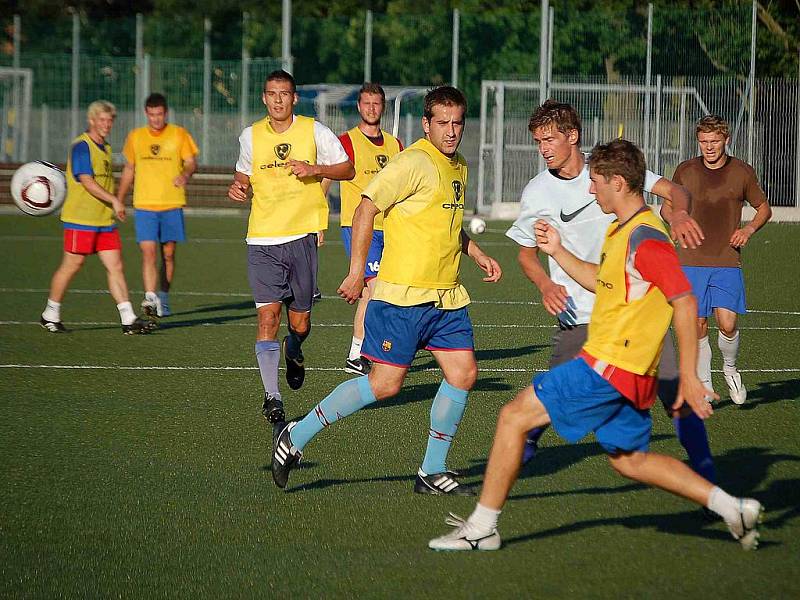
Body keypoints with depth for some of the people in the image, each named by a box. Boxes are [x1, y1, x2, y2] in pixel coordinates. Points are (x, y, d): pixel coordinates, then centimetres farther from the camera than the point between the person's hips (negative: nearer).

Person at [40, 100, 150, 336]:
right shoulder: (81, 146, -11)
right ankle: (50, 315, 14)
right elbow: (87, 182, -21)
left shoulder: (105, 148, 16)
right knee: (72, 265, -1)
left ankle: (128, 319, -4)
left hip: (105, 220, 8)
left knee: (116, 267, 0)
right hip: (80, 219, -8)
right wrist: (114, 201, -26)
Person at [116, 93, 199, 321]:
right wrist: (118, 201, 16)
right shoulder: (135, 137, 8)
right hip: (144, 205, 0)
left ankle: (163, 299, 22)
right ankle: (151, 299, -22)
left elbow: (191, 162, 1)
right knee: (148, 252, -14)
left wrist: (185, 174, -23)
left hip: (172, 204, 0)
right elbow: (128, 170, 17)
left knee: (168, 253, 8)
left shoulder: (179, 134, 2)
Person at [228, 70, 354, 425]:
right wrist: (238, 187, 1)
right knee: (267, 316, -11)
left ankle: (293, 351, 42)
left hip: (302, 236, -1)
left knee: (300, 321, 5)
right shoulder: (250, 136, 8)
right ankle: (272, 395, -8)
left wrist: (315, 169, -11)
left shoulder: (314, 131, 1)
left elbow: (347, 169, 6)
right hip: (262, 240, 1)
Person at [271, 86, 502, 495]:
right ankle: (296, 437, 6)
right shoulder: (414, 162, -13)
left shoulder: (459, 167, 16)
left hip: (446, 296, 8)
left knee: (463, 373, 0)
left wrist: (477, 254, 21)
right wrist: (356, 271, -19)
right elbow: (366, 207, -16)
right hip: (403, 293, -8)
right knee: (385, 384, -8)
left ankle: (432, 472, 11)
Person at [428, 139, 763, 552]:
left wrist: (688, 377, -22)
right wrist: (558, 252, 18)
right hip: (627, 376, 10)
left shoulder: (645, 238, -18)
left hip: (610, 366, -10)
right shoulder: (621, 231, 13)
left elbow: (685, 302, -21)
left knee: (514, 416, -6)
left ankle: (482, 528, -2)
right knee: (629, 460, 19)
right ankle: (732, 508, 17)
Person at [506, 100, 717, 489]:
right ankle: (523, 446, 23)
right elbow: (526, 252, 12)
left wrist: (679, 212, -25)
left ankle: (705, 471, 5)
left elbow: (672, 189, 0)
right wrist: (546, 285, -9)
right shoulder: (537, 193, 0)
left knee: (676, 392, -5)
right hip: (578, 315, -1)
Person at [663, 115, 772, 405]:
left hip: (727, 262, -1)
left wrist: (749, 229, -4)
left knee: (727, 323, -13)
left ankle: (730, 368, 16)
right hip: (691, 260, 1)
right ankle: (704, 387, 13)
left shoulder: (742, 172, 3)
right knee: (697, 325, -1)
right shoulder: (685, 171, 4)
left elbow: (764, 208, 15)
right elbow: (668, 206, 18)